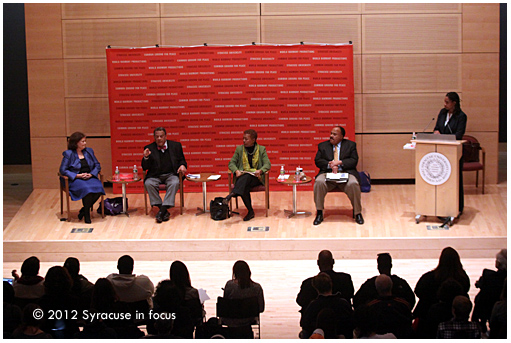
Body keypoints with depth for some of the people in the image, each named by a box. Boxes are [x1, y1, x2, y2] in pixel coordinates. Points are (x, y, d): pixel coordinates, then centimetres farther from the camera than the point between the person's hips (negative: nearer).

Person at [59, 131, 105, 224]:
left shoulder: (89, 151, 14)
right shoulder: (68, 154, -1)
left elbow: (97, 165, 15)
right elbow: (63, 170, -6)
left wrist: (91, 174, -5)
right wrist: (78, 175, -15)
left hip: (90, 177, 5)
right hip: (75, 180, -5)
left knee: (98, 187, -28)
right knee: (87, 188, -36)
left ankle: (84, 210, -8)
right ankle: (86, 214, -16)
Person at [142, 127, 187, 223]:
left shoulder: (176, 146, 9)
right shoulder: (149, 148, 6)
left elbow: (182, 160, 17)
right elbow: (145, 168, 4)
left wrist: (183, 165, -7)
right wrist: (146, 157, -17)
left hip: (171, 175, 0)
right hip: (155, 176, 0)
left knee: (174, 183, -34)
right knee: (148, 184, -31)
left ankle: (162, 211, -36)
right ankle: (164, 211, -29)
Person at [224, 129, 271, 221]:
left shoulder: (262, 149, 9)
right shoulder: (239, 149, 13)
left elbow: (267, 164, 1)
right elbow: (231, 163, 10)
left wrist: (260, 170, -21)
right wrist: (236, 171, -12)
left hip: (256, 177, -1)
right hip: (242, 177, 2)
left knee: (246, 177, -39)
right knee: (244, 187, -35)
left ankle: (232, 194, -56)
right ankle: (250, 211, -31)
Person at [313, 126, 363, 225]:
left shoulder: (351, 145, 14)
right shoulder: (322, 146, 17)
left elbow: (354, 161, 3)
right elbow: (317, 161, 7)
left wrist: (339, 163, -12)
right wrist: (330, 164, -12)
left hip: (346, 172, -1)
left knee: (353, 184, -33)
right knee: (319, 183, -32)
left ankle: (357, 213, -17)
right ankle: (319, 213, -22)